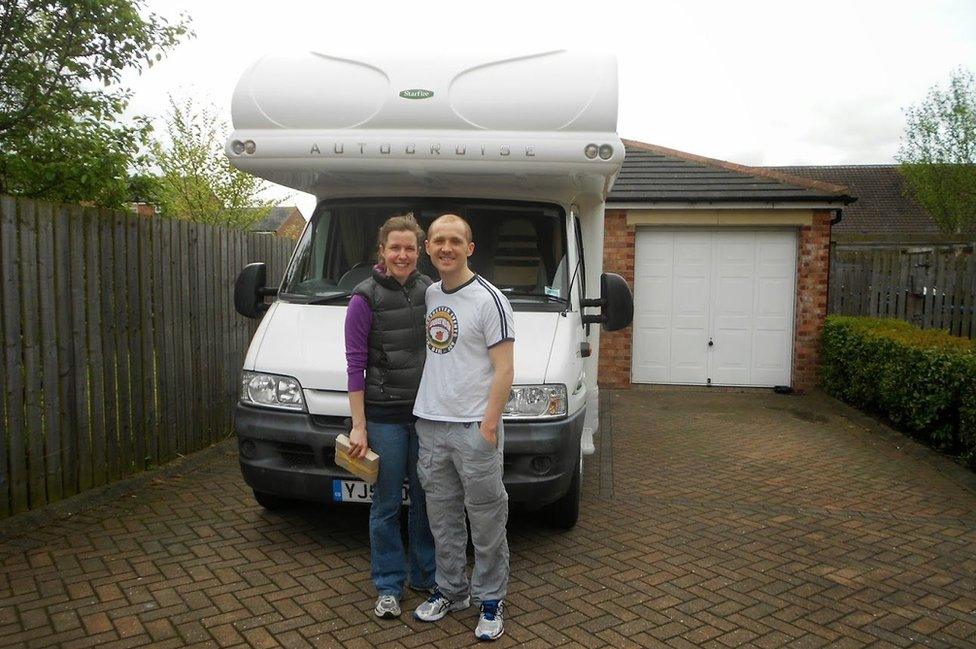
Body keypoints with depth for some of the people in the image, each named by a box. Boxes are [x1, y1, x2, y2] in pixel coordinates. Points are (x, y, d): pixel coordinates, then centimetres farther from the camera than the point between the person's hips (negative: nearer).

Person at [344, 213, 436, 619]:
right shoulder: (365, 298, -7)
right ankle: (388, 585, 23)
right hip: (385, 415, -4)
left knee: (426, 498, 14)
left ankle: (426, 575, 31)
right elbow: (355, 365, -8)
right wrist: (359, 426, -10)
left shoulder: (429, 290, 4)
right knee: (388, 503, 7)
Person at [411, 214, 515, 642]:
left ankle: (491, 600, 22)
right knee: (442, 518, 16)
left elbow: (504, 370, -13)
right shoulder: (428, 294, 11)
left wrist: (488, 424, -18)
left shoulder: (488, 299, -10)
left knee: (486, 520, 5)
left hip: (473, 427, -6)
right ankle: (451, 591, 33)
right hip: (430, 424, 6)